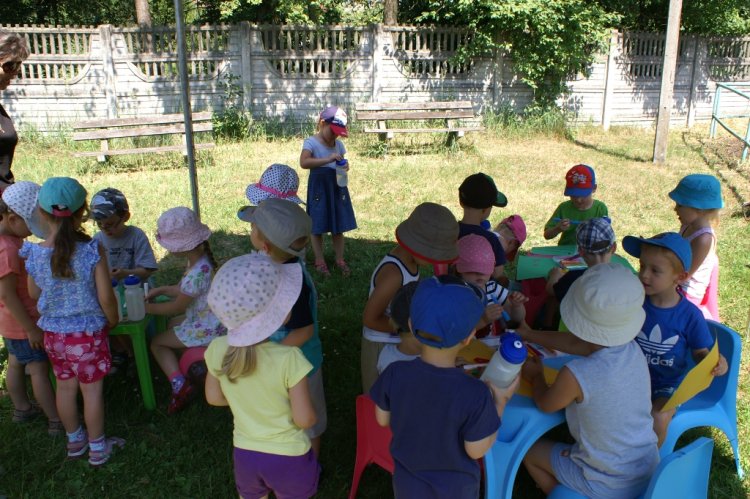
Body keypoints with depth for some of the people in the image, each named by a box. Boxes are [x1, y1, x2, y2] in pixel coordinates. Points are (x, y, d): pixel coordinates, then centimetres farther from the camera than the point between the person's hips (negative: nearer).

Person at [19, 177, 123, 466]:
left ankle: (75, 441, 41)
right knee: (92, 389, 12)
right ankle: (97, 447, 27)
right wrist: (112, 321, 0)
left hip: (53, 333, 4)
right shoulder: (92, 251, -23)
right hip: (87, 333, -3)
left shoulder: (33, 255, -13)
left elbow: (34, 294, 3)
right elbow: (106, 298, -18)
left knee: (65, 387, 21)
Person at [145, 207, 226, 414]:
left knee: (157, 342, 8)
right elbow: (184, 289, 14)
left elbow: (177, 307, -18)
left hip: (206, 329, -9)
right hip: (210, 319, 9)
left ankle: (180, 384, -4)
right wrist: (161, 290, 8)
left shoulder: (198, 272, -32)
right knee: (170, 325, 29)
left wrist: (148, 308, -5)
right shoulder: (200, 257, -3)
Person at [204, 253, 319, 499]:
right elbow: (304, 420, -23)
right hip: (289, 458, -3)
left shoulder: (217, 350, -18)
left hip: (245, 454, 4)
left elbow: (214, 397, -2)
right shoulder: (288, 358, -32)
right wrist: (309, 411, -2)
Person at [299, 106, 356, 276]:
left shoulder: (338, 144, 5)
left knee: (338, 226, 11)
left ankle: (340, 259, 25)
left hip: (337, 187, 5)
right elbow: (304, 162, -29)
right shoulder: (311, 142, -13)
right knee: (318, 226, 5)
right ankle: (319, 260, 19)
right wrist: (328, 159, -35)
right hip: (319, 187, -5)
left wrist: (345, 166, -6)